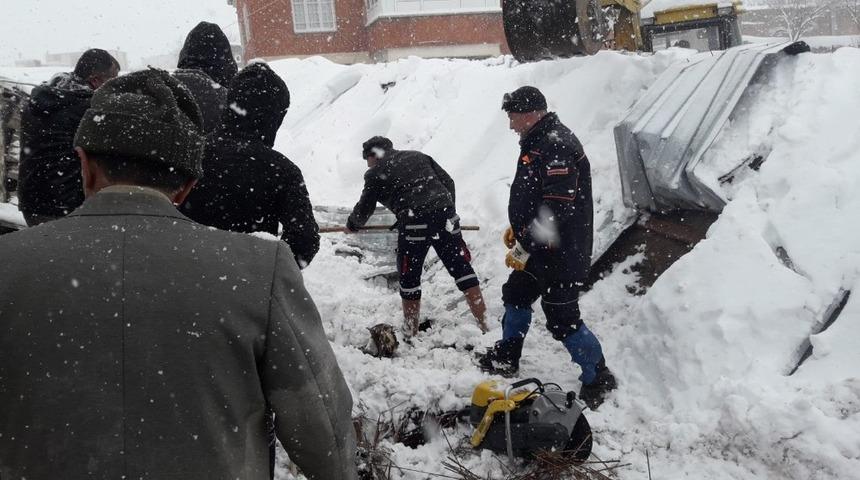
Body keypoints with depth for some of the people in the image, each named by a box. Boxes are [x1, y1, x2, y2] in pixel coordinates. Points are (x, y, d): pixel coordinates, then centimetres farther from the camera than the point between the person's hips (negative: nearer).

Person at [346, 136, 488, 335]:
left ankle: (412, 334, 21)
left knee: (409, 279, 12)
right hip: (445, 215, 4)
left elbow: (364, 209, 16)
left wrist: (351, 226, 36)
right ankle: (485, 327, 9)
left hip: (414, 223, -4)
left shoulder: (375, 173, 9)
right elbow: (448, 182, 18)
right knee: (462, 268, 10)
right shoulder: (417, 156, 22)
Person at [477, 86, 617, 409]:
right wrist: (516, 229, 17)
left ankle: (597, 378, 16)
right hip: (537, 249, 11)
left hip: (561, 256, -11)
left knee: (562, 321, -2)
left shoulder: (557, 147, -24)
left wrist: (525, 247, -27)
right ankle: (506, 359, 41)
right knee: (516, 297, 22)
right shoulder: (537, 142, 10)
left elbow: (557, 210, -30)